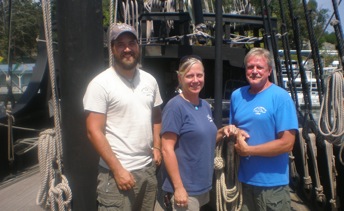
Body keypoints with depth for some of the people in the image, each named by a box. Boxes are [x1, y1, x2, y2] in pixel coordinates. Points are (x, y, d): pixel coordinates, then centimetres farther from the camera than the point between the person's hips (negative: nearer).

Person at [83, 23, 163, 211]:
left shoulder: (149, 80, 8)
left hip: (148, 169, 6)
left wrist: (157, 147, 6)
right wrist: (118, 169, -16)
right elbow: (94, 131, -13)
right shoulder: (101, 83, -10)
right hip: (117, 173, -6)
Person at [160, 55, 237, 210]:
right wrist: (178, 187, -21)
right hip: (185, 188, -7)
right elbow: (167, 149, -19)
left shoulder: (205, 105, 7)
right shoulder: (175, 106, -16)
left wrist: (222, 132, -1)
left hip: (203, 186, 8)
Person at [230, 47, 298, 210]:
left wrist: (248, 150, -15)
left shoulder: (281, 97, -12)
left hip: (272, 182, -5)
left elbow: (287, 143, -16)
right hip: (242, 179, 5)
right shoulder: (237, 95, 7)